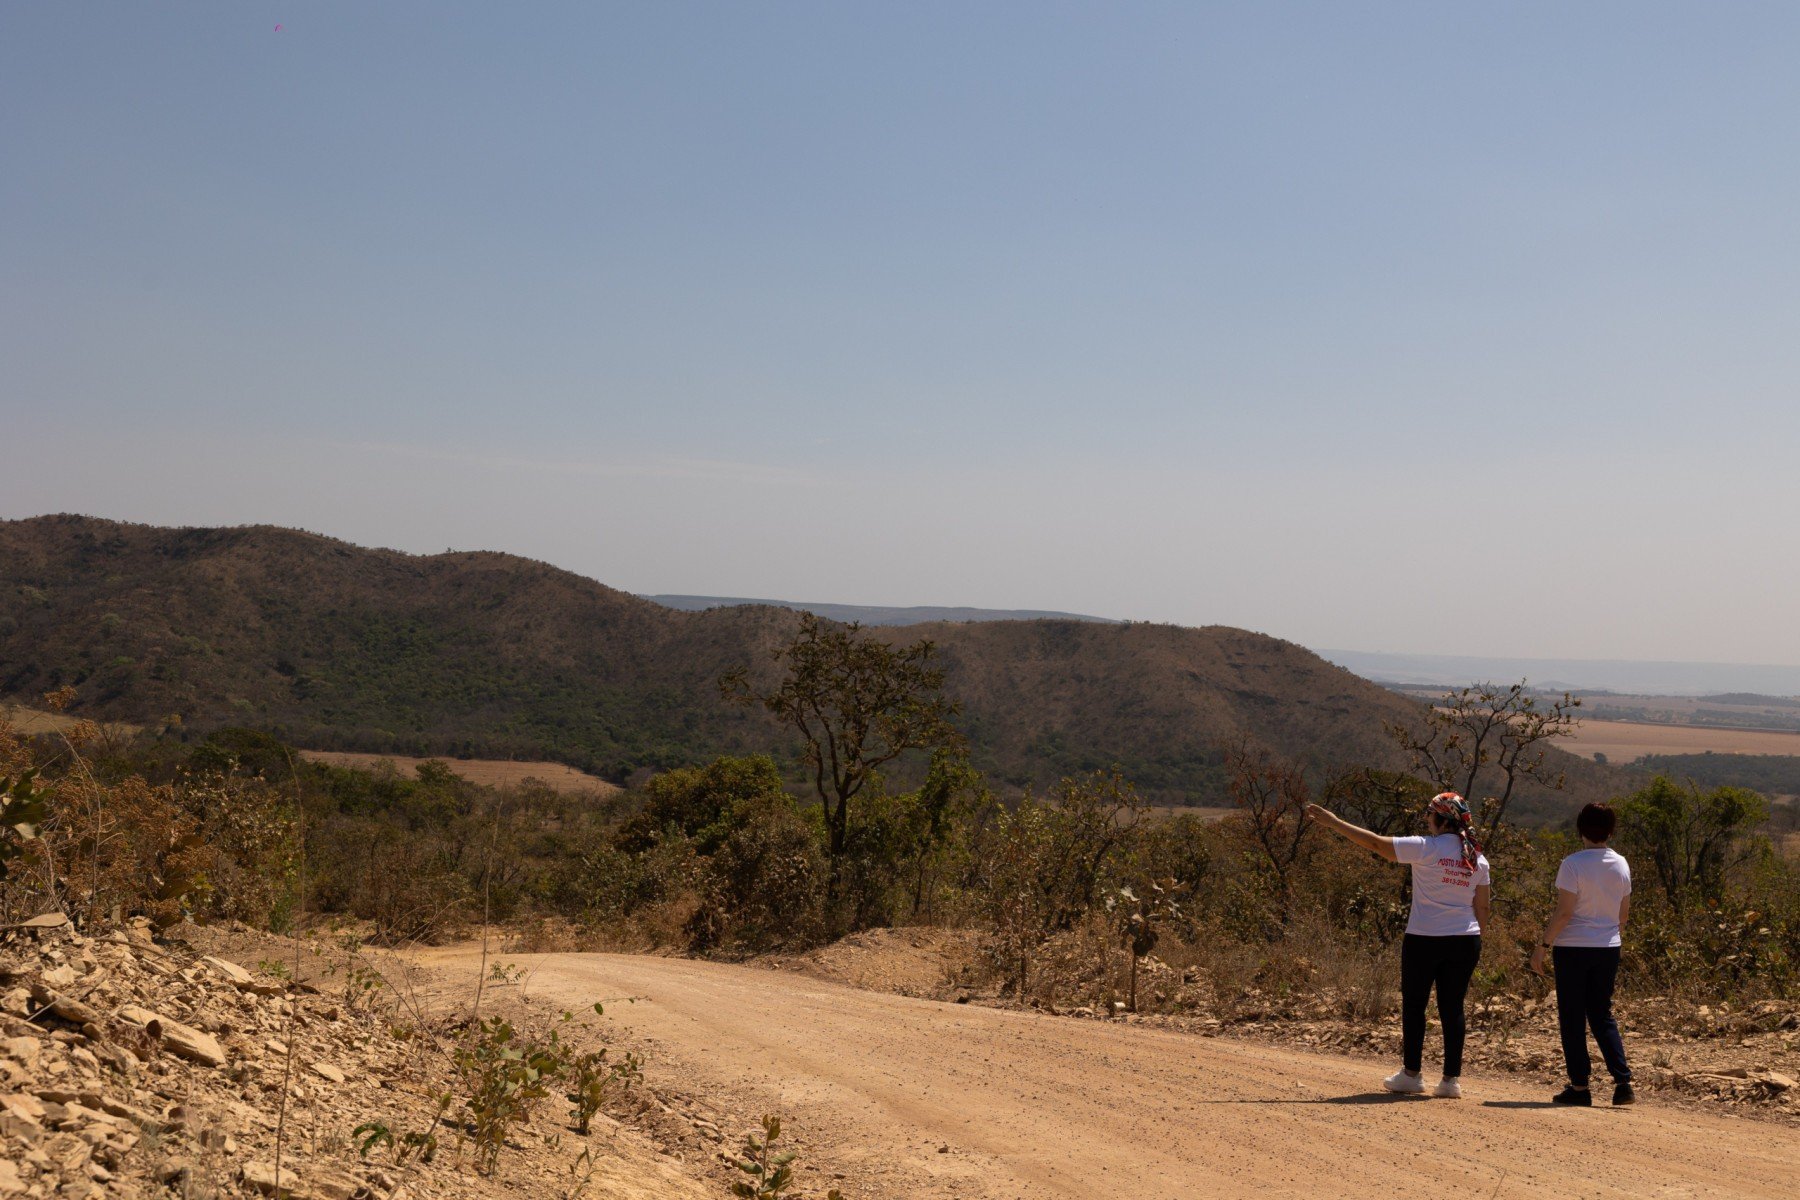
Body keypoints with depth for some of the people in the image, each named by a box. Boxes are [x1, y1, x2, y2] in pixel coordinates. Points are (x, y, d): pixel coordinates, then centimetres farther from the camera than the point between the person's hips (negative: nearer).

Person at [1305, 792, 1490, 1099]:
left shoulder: (1425, 849, -11)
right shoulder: (1477, 858, 5)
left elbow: (1375, 843, -10)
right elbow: (1482, 907, 9)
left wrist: (1334, 822, -4)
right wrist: (1474, 944, 19)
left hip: (1424, 939, -5)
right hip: (1465, 941, 5)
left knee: (1413, 1005, 8)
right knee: (1452, 1008, 8)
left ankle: (1411, 1074, 14)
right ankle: (1452, 1079, 7)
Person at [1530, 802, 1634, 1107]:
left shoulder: (1573, 864, -14)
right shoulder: (1621, 865, 4)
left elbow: (1564, 912, -17)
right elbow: (1624, 913, 11)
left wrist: (1543, 945, -9)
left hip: (1573, 948, -5)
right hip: (1609, 949, 5)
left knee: (1573, 1019, 5)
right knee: (1602, 1016, 15)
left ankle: (1579, 1087, 7)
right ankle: (1623, 1081, 4)